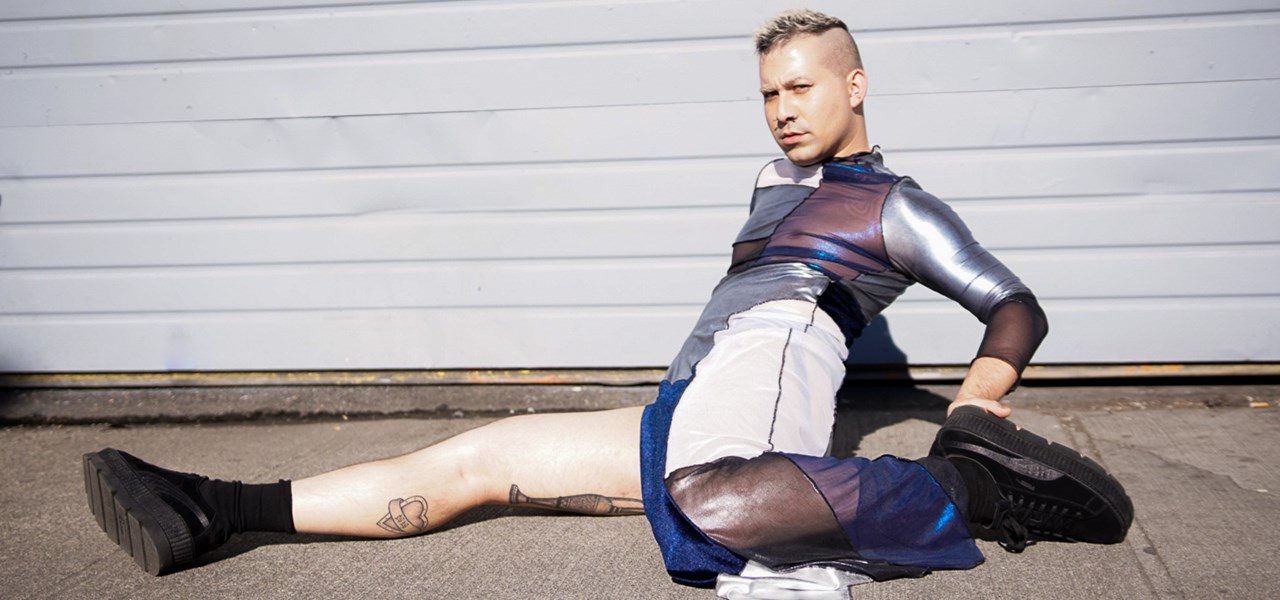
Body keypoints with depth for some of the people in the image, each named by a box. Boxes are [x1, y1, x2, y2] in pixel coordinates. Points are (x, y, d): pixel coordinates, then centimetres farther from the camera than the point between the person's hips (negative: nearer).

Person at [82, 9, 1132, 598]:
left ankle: (974, 485, -31)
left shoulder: (900, 205, 10)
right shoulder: (779, 179, 31)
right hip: (686, 404, 8)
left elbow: (1019, 309, 7)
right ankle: (215, 513, 1)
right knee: (481, 457, 0)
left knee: (715, 495, -43)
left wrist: (977, 404, -11)